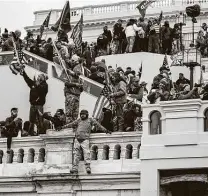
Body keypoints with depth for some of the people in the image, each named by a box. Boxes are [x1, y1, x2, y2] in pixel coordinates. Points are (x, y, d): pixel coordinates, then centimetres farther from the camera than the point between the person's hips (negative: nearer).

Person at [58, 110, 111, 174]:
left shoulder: (90, 120, 8)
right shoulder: (79, 120, 17)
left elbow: (98, 125, 8)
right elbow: (71, 124, 23)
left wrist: (105, 130, 2)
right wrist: (62, 127, 26)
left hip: (85, 140, -4)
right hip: (77, 140, 4)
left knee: (86, 153, -17)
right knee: (76, 154, 2)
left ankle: (88, 168, -22)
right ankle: (75, 168, 4)